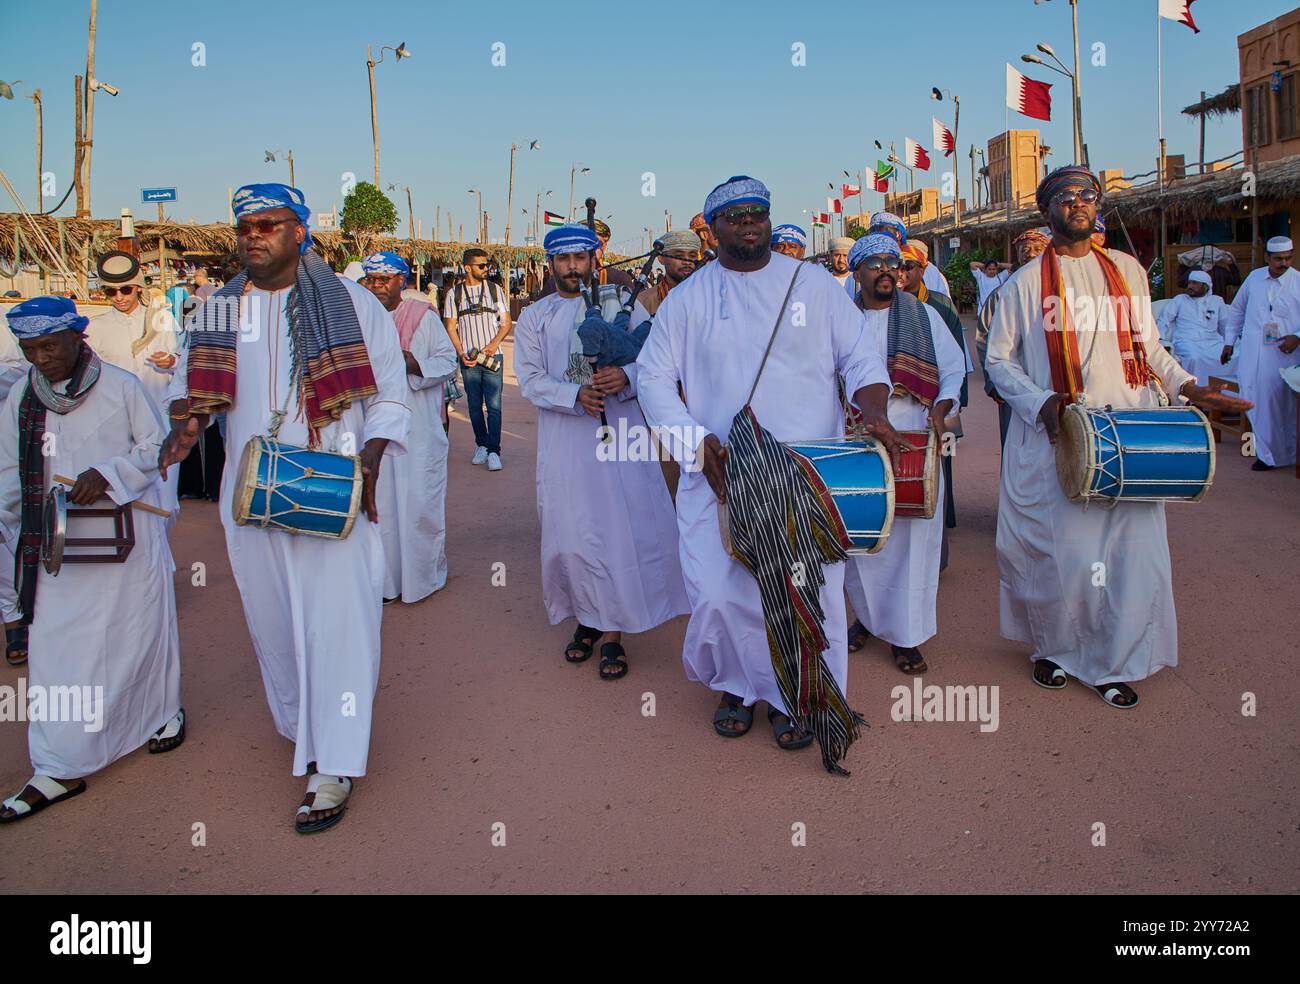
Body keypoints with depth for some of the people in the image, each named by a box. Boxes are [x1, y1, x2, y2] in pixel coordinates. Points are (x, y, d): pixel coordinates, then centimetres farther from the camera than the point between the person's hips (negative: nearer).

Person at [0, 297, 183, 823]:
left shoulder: (120, 385, -7)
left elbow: (156, 445, -3)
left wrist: (107, 473, -16)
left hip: (128, 535, -3)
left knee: (141, 630, 10)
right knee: (55, 646, 1)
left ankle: (164, 711, 37)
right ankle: (59, 768, 9)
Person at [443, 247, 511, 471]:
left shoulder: (494, 289, 7)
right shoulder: (454, 293, 6)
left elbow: (506, 322, 7)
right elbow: (451, 328, 6)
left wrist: (494, 344, -9)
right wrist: (461, 354, -7)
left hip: (493, 356, -1)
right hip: (468, 358, 1)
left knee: (494, 406, -8)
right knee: (474, 406, 7)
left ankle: (494, 451, -7)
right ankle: (481, 445, 22)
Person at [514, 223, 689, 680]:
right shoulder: (534, 317, 11)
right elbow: (530, 380, 0)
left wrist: (625, 376, -20)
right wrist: (575, 395, -18)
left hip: (621, 435, -1)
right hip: (565, 441, 1)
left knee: (623, 530, -4)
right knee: (573, 534, 4)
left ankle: (613, 631, 6)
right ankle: (587, 618, 23)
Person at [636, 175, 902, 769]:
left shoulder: (813, 284, 7)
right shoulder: (688, 298, 7)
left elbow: (861, 353, 8)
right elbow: (653, 374, 6)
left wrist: (873, 411, -12)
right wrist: (696, 442, -8)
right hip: (720, 475, 0)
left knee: (809, 592, -1)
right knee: (717, 592, -5)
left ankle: (799, 698, 21)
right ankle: (739, 684, 23)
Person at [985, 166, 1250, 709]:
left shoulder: (1129, 271, 14)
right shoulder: (1025, 282, 4)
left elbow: (1149, 346, 20)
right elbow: (998, 359, 3)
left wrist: (1185, 385, 3)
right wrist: (1040, 403, -13)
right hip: (1058, 439, -3)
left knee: (1134, 548, 0)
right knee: (1066, 552, -5)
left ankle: (1115, 664, 16)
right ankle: (1055, 647, 21)